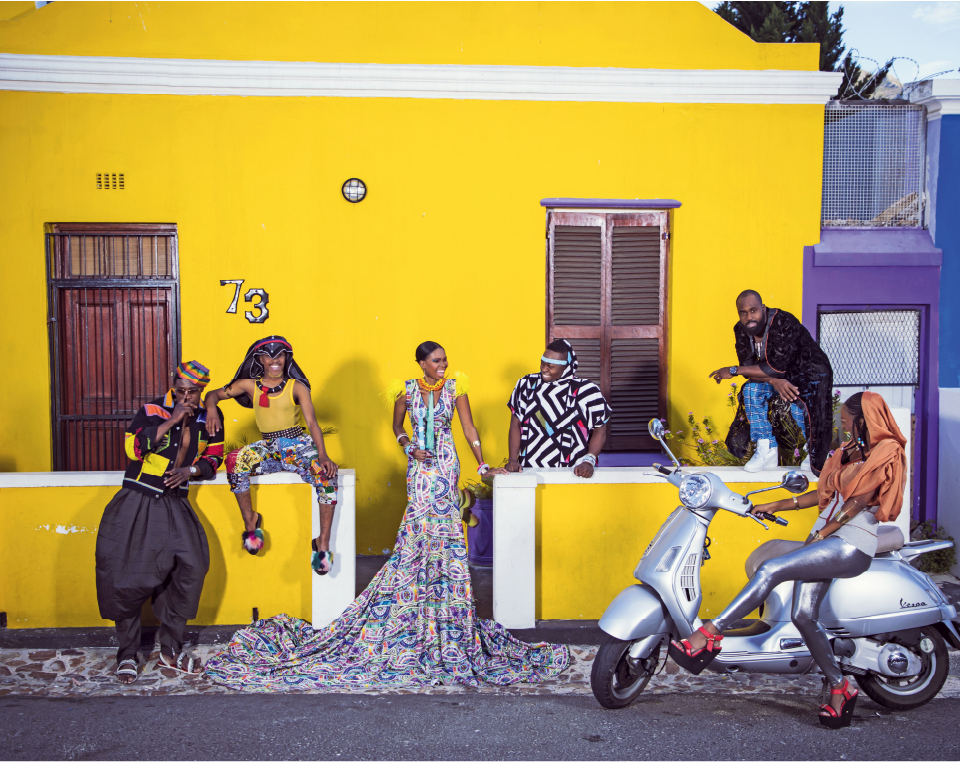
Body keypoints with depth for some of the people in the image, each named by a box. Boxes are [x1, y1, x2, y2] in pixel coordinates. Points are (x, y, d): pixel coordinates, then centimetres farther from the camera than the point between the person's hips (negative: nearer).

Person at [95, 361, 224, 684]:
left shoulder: (209, 417, 6)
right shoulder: (153, 410, -6)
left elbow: (214, 458, 14)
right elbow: (133, 448, -21)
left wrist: (191, 469, -6)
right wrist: (172, 420, -22)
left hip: (174, 504, 3)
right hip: (136, 502, -3)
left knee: (192, 565, -11)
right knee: (125, 573, -4)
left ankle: (170, 649, 4)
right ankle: (127, 653, 14)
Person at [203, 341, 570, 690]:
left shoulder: (455, 388, 2)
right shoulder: (407, 391, 3)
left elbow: (469, 428, 5)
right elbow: (397, 426, 16)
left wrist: (482, 464, 3)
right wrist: (410, 446, -3)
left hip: (446, 464, 0)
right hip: (419, 465, 0)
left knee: (440, 529, -5)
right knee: (423, 528, -4)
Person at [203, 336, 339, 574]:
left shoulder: (297, 386, 0)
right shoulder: (250, 385, 6)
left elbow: (312, 423, -9)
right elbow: (213, 395, 9)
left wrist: (323, 456, -24)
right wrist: (211, 410, -16)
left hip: (299, 445, -2)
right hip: (269, 448, 2)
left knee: (327, 475, -30)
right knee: (235, 460, -29)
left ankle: (323, 541, -21)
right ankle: (250, 521, -11)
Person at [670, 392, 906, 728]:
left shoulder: (886, 451, -4)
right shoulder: (851, 450, 23)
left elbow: (858, 501, -11)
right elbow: (825, 494, 24)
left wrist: (819, 536, -11)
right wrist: (774, 506, 19)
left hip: (851, 545, -8)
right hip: (825, 538, 8)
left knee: (772, 569, -24)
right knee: (803, 616, -5)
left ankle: (709, 635, -28)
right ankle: (840, 688, 9)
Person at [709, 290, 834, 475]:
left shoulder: (783, 323, -31)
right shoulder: (741, 330, -9)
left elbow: (776, 368, -34)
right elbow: (748, 365, -14)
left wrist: (733, 371, -29)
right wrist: (774, 381, -34)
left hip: (810, 374, -6)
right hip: (782, 376, 6)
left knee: (798, 401, -32)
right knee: (751, 390, -18)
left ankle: (816, 455, -6)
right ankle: (767, 452, -12)